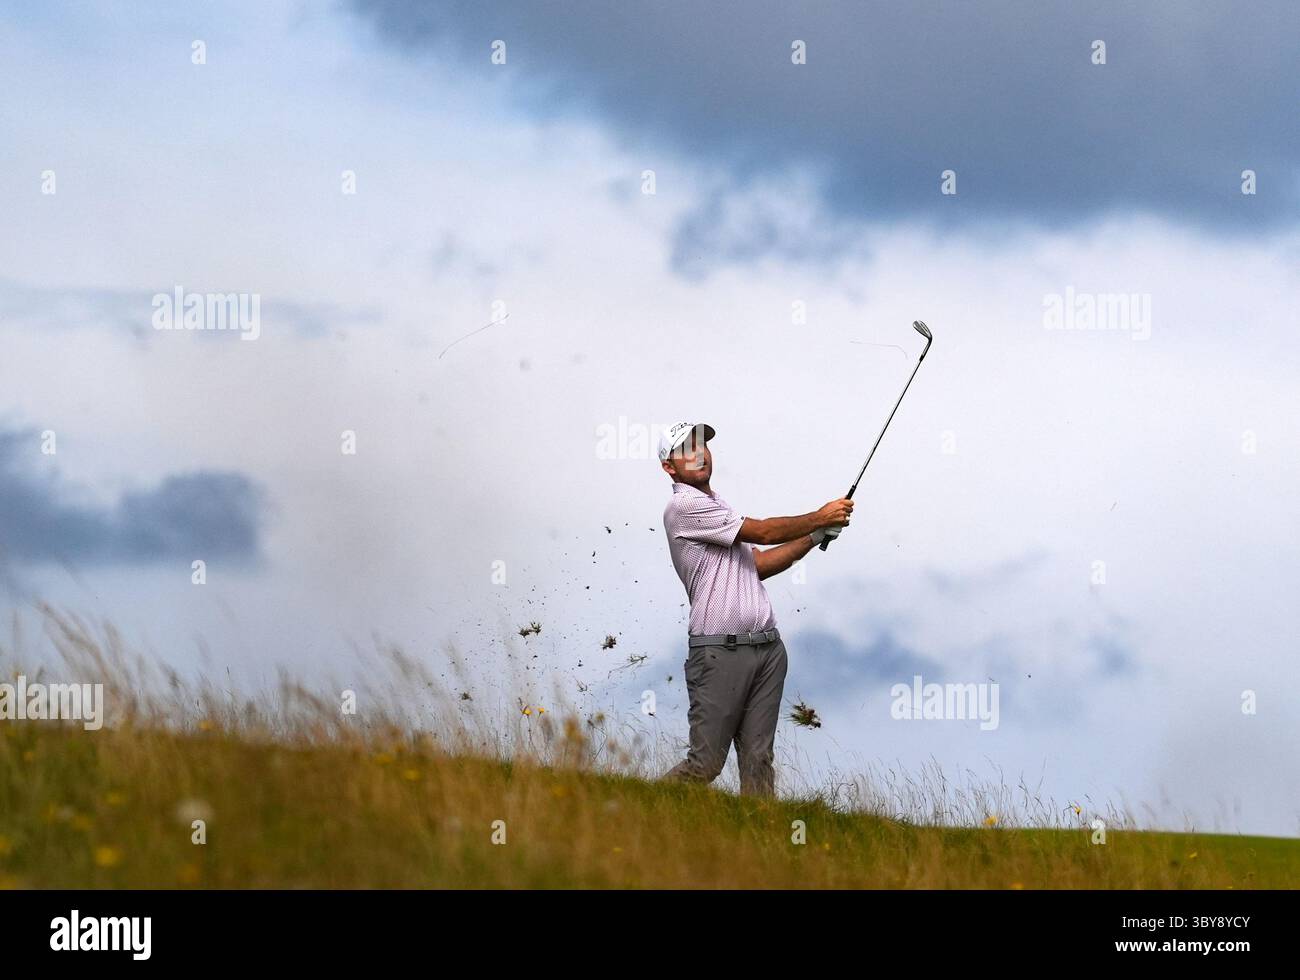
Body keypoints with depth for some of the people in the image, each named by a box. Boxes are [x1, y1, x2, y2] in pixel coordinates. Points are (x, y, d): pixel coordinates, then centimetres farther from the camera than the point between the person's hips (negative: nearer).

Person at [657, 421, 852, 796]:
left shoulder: (718, 508, 25)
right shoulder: (684, 506, -7)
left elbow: (757, 564, 22)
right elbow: (761, 532, -8)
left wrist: (816, 537, 14)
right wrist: (820, 518, 1)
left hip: (767, 648, 9)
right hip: (721, 651, -9)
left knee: (758, 758, 1)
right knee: (706, 762, -8)